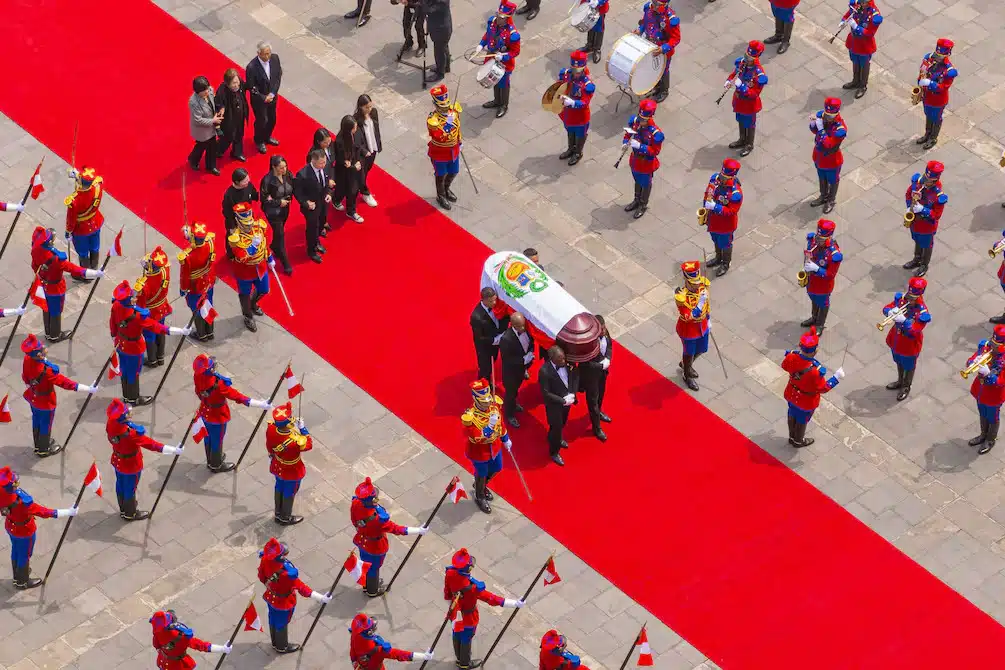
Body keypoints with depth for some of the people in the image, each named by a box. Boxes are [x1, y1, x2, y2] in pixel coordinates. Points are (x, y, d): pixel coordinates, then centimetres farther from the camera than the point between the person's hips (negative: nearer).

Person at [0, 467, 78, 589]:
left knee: (16, 550, 31)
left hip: (11, 527, 6)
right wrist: (69, 512, -28)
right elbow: (45, 513, -36)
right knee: (24, 555, 21)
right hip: (24, 532, -6)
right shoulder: (23, 504, -45)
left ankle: (17, 576, 57)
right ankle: (22, 582, 47)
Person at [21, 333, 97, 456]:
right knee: (45, 425, 21)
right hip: (45, 403, -6)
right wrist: (89, 389, -32)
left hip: (33, 398, 6)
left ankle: (38, 444, 54)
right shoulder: (46, 370, -42)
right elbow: (65, 382, -37)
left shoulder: (27, 360, -21)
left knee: (37, 421, 29)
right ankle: (43, 450, 45)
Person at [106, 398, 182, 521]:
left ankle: (123, 508, 52)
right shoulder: (131, 434, -42)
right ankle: (130, 514, 42)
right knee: (130, 488, 18)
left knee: (120, 485, 28)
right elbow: (150, 444, -38)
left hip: (117, 461, 6)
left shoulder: (110, 425, -21)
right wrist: (173, 450, -34)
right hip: (131, 466, -6)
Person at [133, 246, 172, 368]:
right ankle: (160, 357, 46)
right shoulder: (164, 271, -27)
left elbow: (140, 303, -26)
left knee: (149, 337, 19)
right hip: (162, 308, 5)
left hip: (150, 314, -5)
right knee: (160, 333, 26)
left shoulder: (145, 284, -41)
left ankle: (152, 361, 40)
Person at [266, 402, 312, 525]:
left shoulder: (271, 429, -27)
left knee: (279, 487, 29)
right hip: (292, 472, -5)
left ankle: (278, 513, 53)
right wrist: (303, 428, -14)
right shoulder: (295, 441, -44)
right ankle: (285, 518, 45)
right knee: (289, 493, 21)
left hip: (278, 467, 5)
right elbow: (309, 445, -21)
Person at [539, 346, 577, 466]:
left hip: (567, 400, 5)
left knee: (562, 423, 29)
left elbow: (575, 376, -2)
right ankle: (554, 452, 36)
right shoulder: (544, 371, -34)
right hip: (554, 404, -5)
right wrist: (562, 401, -25)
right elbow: (545, 393, -26)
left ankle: (557, 438, 59)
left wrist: (572, 394, -14)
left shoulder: (567, 363, -19)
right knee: (556, 426, 12)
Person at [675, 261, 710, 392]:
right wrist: (700, 304, -48)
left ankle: (684, 364, 58)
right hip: (688, 329, -6)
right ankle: (687, 376, 47)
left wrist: (708, 317, 17)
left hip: (702, 325, 6)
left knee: (701, 349, 27)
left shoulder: (703, 285, -16)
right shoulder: (682, 297, -37)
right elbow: (687, 317, -40)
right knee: (689, 353, 18)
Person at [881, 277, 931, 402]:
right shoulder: (901, 299, -16)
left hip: (909, 344, -5)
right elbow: (886, 309, -9)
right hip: (897, 339, 6)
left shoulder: (922, 312, -32)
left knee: (909, 366, 20)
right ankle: (900, 382, 56)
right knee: (899, 362, 30)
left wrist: (904, 320, -47)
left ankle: (906, 387, 45)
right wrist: (890, 311, -32)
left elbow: (914, 331, -35)